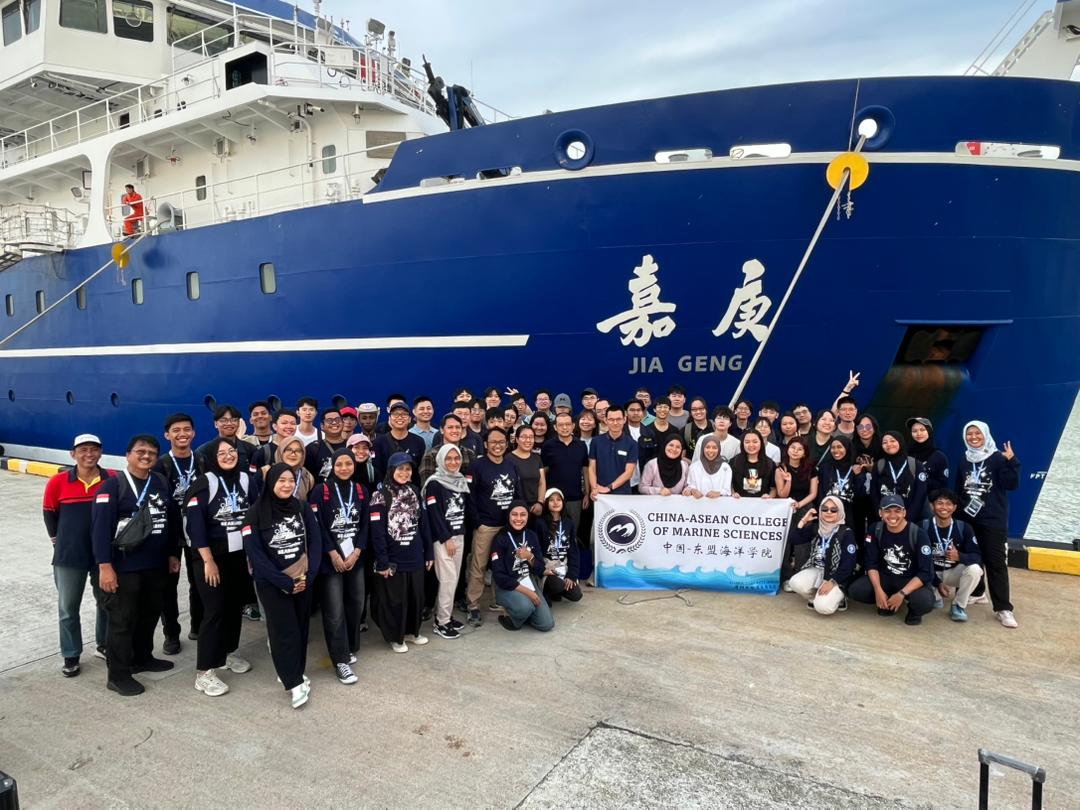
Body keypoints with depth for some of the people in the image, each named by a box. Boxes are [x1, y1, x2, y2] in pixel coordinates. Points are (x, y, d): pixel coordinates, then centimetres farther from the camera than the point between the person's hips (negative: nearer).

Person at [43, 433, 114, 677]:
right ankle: (71, 657, 22)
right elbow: (49, 511, 6)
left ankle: (103, 645, 34)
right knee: (68, 607, 8)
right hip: (69, 555, -1)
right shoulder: (59, 481, -8)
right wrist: (56, 537, 8)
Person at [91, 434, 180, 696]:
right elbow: (100, 527, -15)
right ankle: (118, 675, 13)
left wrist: (173, 554, 13)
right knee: (122, 620, 2)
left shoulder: (162, 483, 7)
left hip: (156, 565, 6)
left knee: (150, 614, 17)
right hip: (124, 566, -6)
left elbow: (172, 520, 13)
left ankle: (142, 658, 36)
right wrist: (104, 566, -19)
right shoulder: (113, 485, -10)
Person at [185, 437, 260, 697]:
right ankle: (204, 672, 2)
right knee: (214, 610, -6)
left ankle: (228, 653, 30)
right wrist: (208, 561, -16)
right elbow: (195, 524, -13)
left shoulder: (248, 480, 4)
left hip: (242, 556, 5)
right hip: (212, 557, -4)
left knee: (236, 606, 11)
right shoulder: (203, 483, -9)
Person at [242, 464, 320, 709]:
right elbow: (256, 554, -13)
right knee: (284, 630, -5)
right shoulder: (256, 514, -9)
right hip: (272, 584, -3)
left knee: (301, 627, 8)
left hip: (303, 580, 3)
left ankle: (293, 672, 25)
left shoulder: (303, 509, 0)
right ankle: (295, 683, 1)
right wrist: (285, 582, -16)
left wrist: (308, 576, -13)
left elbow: (315, 543, -1)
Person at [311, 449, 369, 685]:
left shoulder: (361, 491, 8)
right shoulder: (321, 491, -5)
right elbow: (317, 526, -9)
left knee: (355, 605, 9)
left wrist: (356, 552, -5)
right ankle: (341, 661, 4)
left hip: (355, 558, 4)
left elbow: (365, 525, 7)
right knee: (335, 611, -4)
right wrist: (333, 554, -13)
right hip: (330, 559, -4)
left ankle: (349, 648, 28)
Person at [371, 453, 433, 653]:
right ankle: (395, 637, 25)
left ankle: (412, 630, 36)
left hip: (415, 557, 5)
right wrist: (383, 562, -16)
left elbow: (422, 524, 9)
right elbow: (377, 532, -14)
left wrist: (429, 552, 8)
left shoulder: (415, 492, 6)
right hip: (393, 558, -5)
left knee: (417, 596, 15)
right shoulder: (381, 496, -11)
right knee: (395, 599, 7)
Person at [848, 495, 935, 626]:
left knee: (925, 601, -35)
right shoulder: (876, 530, -9)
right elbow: (871, 563, -5)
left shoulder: (918, 534, -19)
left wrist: (901, 594, -28)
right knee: (854, 590, -21)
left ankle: (914, 610, 4)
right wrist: (878, 590, -20)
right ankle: (887, 603, 10)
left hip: (911, 580, -3)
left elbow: (926, 573, -20)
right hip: (885, 577, 3)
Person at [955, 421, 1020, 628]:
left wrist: (1012, 462, -25)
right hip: (968, 519, 4)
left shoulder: (998, 458, -4)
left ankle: (1003, 608, -3)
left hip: (994, 520, -4)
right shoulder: (964, 461, 9)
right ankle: (975, 593, 28)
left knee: (996, 562, -5)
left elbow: (1012, 484, -14)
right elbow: (958, 490, 15)